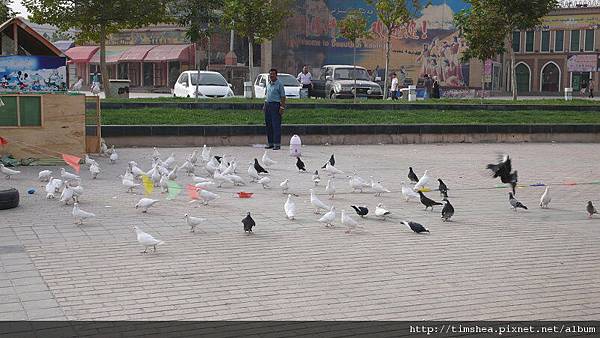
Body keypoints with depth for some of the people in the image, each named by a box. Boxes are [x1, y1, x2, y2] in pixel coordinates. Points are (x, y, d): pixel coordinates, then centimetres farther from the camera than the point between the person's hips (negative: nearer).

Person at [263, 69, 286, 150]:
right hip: (267, 104, 7)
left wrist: (282, 107, -15)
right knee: (268, 125, 10)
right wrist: (264, 105, 17)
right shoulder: (268, 84, 15)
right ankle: (270, 143, 18)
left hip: (275, 105, -7)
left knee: (276, 125, -8)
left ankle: (277, 144, -6)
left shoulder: (279, 84, -6)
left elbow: (283, 97, -8)